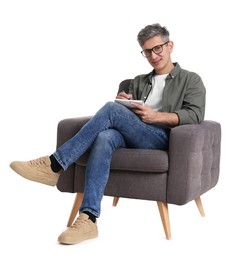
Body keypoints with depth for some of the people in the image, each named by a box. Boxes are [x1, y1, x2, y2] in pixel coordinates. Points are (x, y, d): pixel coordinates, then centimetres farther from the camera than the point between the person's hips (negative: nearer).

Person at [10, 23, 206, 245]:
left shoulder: (191, 80, 14)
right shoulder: (138, 82, 29)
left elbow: (195, 115, -2)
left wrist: (156, 116, -15)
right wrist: (124, 104, 0)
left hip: (161, 139, -4)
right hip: (131, 137, 4)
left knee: (112, 109, -28)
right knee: (105, 138, -33)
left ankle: (55, 165, -24)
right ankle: (88, 219, -40)